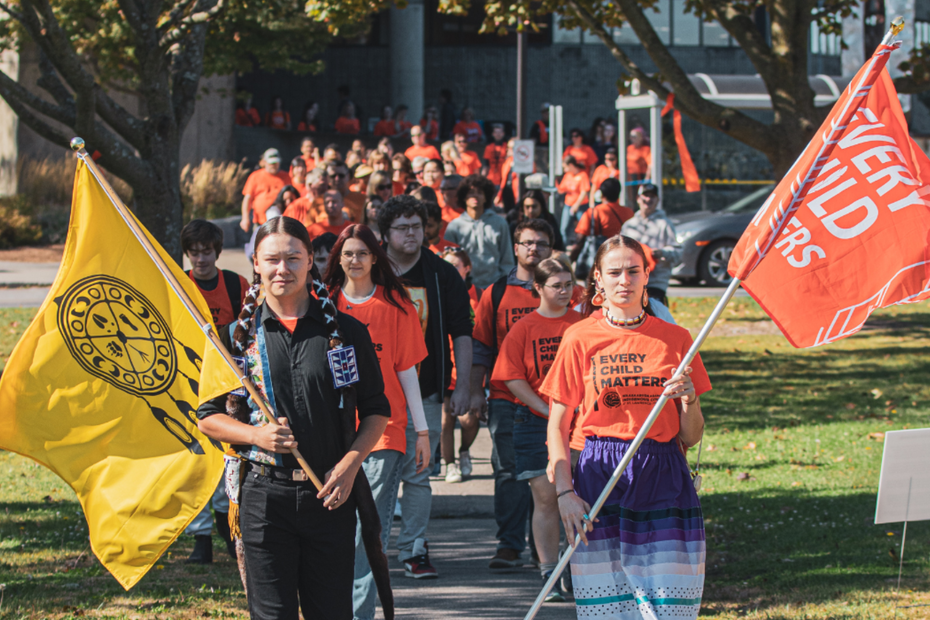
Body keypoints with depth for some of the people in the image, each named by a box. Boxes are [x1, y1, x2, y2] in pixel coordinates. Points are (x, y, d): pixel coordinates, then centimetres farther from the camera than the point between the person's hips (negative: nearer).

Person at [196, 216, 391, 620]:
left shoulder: (347, 332, 5)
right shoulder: (237, 337, 5)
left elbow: (376, 411, 9)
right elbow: (208, 418, 9)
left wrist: (349, 464, -7)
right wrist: (256, 435, -10)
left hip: (331, 494, 1)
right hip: (265, 493, 0)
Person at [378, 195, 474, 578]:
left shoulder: (443, 275, 7)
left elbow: (461, 332, 8)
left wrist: (462, 385, 1)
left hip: (425, 395, 1)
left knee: (417, 475, 1)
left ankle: (413, 548, 6)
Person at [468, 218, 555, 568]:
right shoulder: (496, 294, 9)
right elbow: (481, 346, 11)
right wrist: (475, 392, 4)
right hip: (506, 398, 0)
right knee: (509, 471, -3)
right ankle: (509, 545, -1)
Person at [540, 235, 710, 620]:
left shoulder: (675, 339, 8)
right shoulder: (581, 339, 3)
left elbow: (690, 438, 10)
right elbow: (557, 426, 4)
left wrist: (690, 399, -10)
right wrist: (564, 492, -7)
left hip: (663, 480, 1)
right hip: (600, 476, -1)